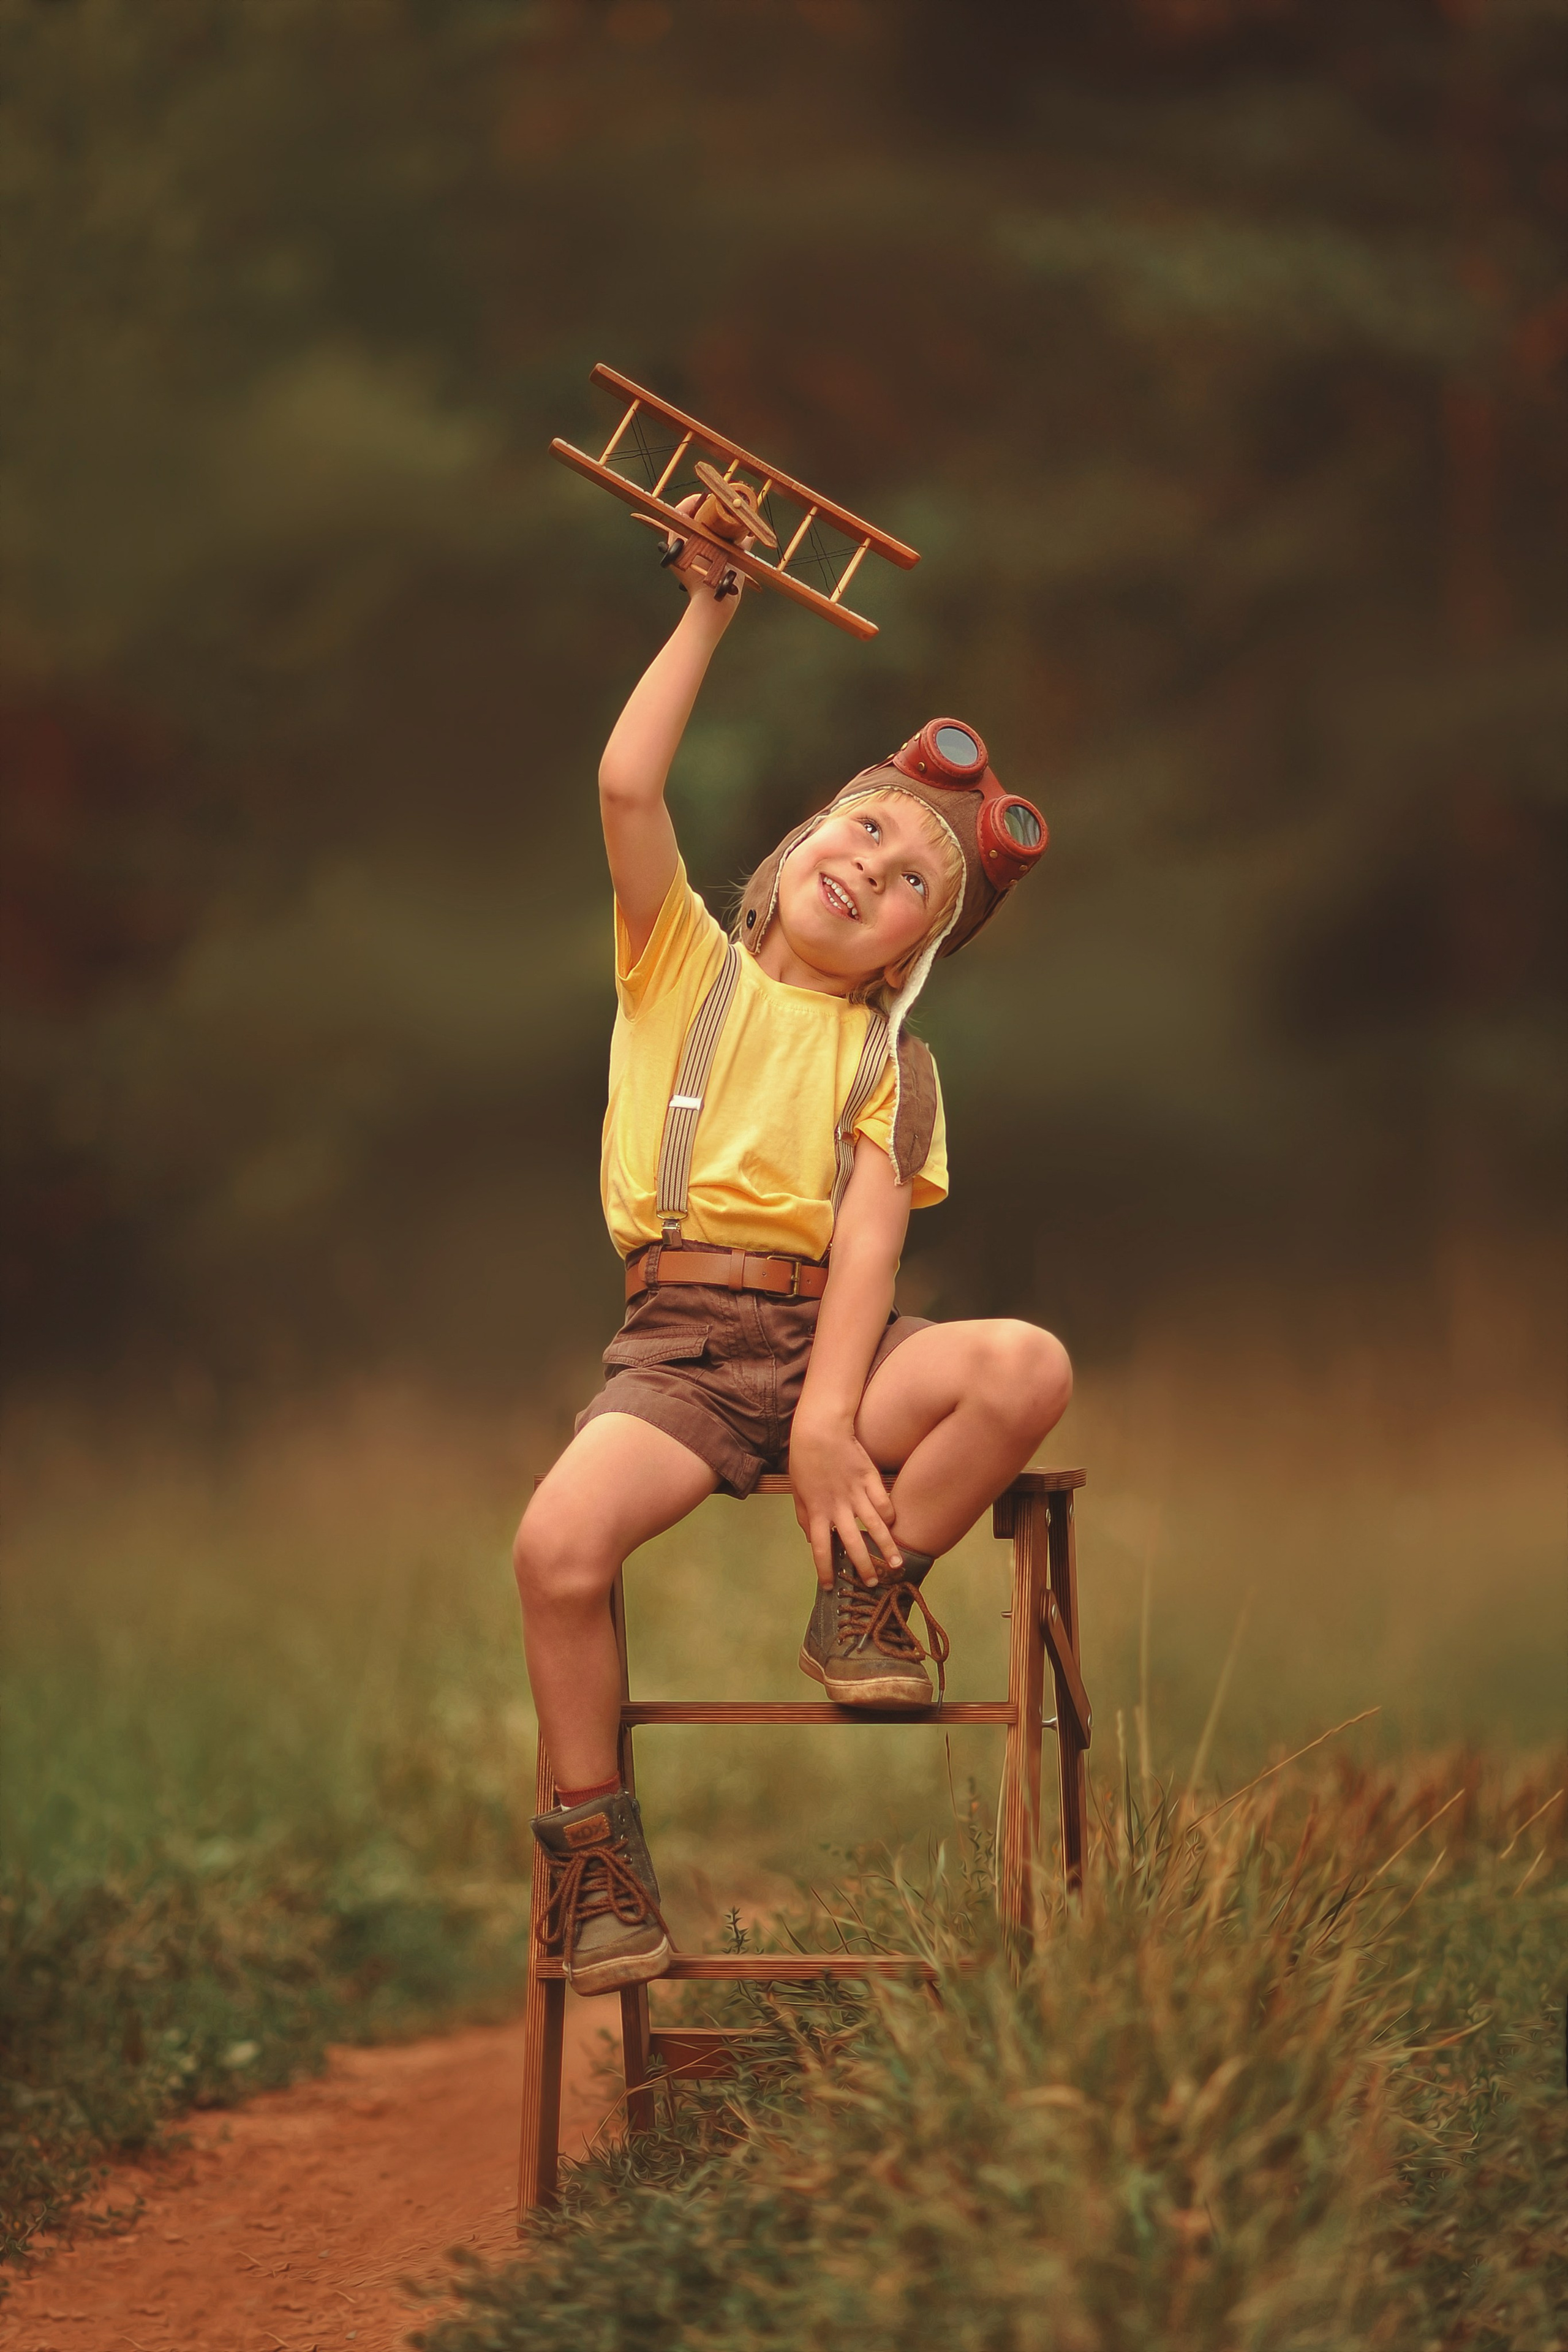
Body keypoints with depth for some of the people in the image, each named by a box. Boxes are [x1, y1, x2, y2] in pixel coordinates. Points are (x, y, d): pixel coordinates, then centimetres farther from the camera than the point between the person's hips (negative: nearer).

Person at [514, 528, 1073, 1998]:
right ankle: (593, 1843, -8)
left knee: (1029, 1368, -28)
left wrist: (830, 1418, -17)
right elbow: (626, 788, -4)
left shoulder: (891, 1061, 15)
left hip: (830, 1334, 2)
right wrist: (711, 610, 0)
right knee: (560, 1542, -30)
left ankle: (866, 1606, -4)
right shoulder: (683, 964, 14)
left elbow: (871, 1233, -2)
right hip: (681, 1337, -1)